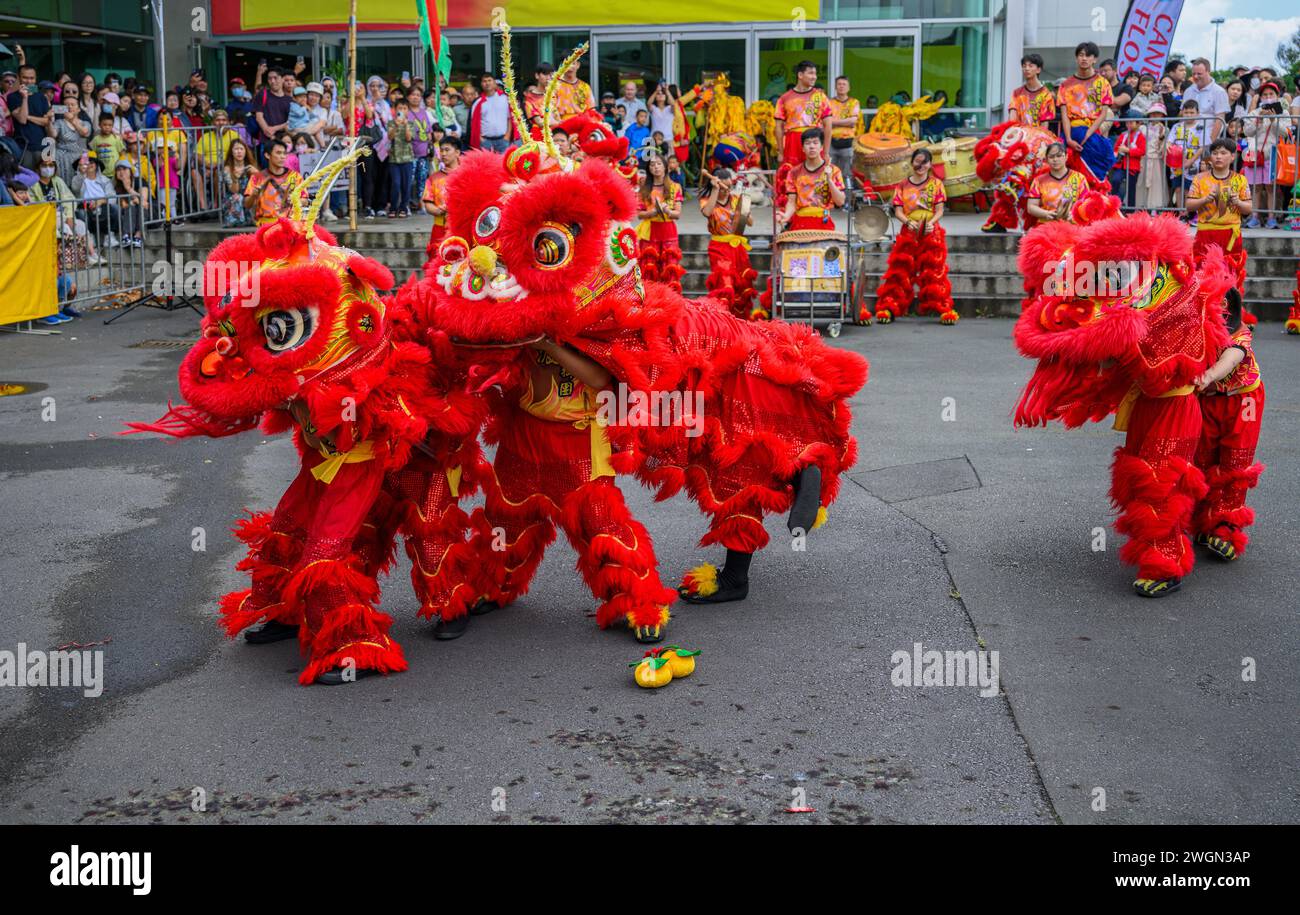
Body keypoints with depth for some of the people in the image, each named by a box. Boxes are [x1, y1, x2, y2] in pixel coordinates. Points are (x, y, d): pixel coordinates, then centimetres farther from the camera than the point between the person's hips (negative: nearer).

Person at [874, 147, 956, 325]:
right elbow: (898, 211, 5)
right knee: (900, 271, -3)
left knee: (934, 271, -6)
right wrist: (908, 222, -15)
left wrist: (931, 222, -17)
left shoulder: (936, 184, 9)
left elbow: (939, 210, 3)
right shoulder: (903, 185, 11)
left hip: (931, 234, -1)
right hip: (908, 234, 1)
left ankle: (943, 309, -7)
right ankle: (889, 308, -5)